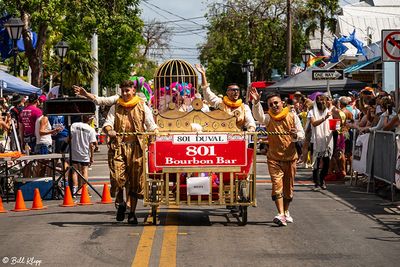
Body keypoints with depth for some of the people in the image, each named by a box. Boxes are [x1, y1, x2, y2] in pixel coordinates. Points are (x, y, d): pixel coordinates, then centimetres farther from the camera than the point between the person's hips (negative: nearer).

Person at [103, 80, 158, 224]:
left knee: (135, 180, 2)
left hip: (137, 147, 0)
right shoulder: (115, 108, 15)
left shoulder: (142, 107, 13)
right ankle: (120, 203, 9)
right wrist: (109, 130, -18)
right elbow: (108, 123, 5)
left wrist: (155, 131, -15)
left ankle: (132, 212, 12)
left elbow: (151, 125, 8)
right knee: (118, 176, -16)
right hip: (119, 146, 0)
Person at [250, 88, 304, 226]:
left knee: (288, 187, 11)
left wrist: (296, 135, -21)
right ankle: (281, 215, -19)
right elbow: (258, 116, -25)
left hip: (290, 157, 2)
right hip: (274, 158, -2)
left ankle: (286, 212, 31)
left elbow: (302, 135, 2)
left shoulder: (292, 116, 2)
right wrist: (256, 102, -42)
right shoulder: (268, 118, -2)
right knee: (277, 185, -14)